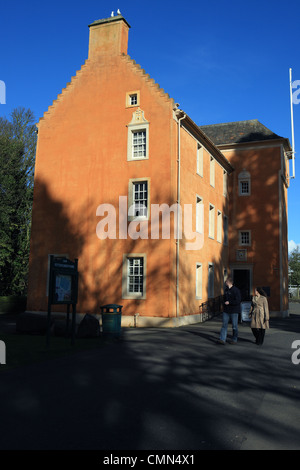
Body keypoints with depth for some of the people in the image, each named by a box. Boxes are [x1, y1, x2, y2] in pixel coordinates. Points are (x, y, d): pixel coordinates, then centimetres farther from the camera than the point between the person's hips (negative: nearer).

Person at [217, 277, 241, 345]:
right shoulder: (226, 289, 11)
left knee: (234, 326, 4)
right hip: (226, 310, 6)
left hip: (234, 311, -6)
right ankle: (222, 339, -4)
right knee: (224, 325, -1)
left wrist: (229, 302, -20)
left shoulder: (236, 290, -12)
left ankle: (234, 340, 16)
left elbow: (238, 301, -18)